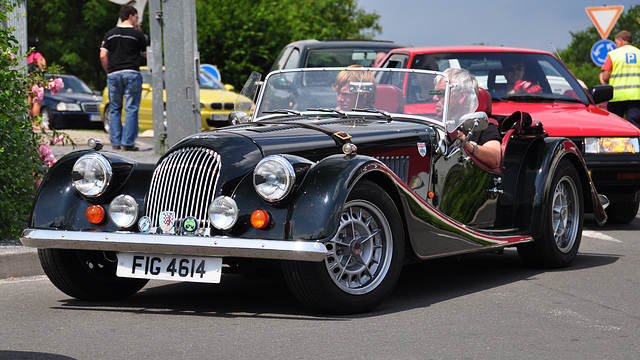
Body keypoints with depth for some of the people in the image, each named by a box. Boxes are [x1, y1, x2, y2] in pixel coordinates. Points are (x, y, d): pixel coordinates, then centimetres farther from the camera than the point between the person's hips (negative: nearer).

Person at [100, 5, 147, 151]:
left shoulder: (110, 34, 10)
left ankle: (116, 142, 6)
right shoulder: (137, 34, 0)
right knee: (131, 109, -1)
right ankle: (128, 143, -7)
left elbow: (103, 56, 4)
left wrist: (109, 72, 14)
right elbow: (146, 54, 9)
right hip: (131, 73, -3)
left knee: (115, 109, 11)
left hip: (113, 74, 3)